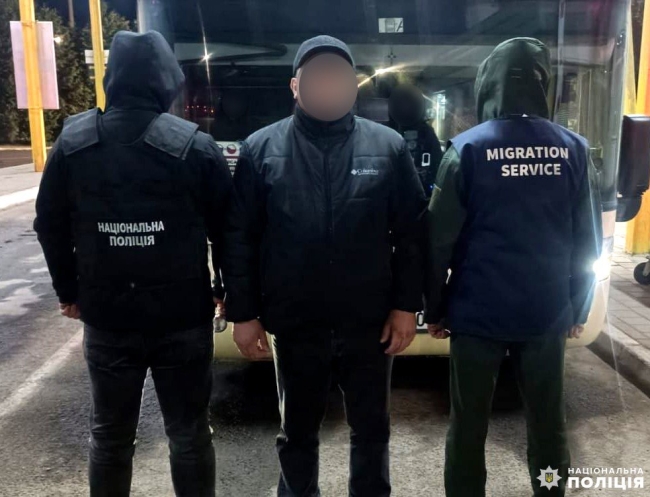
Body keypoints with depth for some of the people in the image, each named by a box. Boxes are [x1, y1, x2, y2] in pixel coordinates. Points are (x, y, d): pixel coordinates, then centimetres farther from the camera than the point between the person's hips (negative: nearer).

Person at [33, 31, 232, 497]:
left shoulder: (72, 141, -1)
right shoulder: (195, 145, -10)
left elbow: (50, 226, 5)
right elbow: (226, 230, -5)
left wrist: (69, 292, 17)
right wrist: (228, 291, 10)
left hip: (105, 318, 3)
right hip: (183, 318, -2)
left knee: (110, 434, 20)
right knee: (189, 433, 14)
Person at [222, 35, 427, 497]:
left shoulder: (388, 146, -1)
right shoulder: (261, 149, -2)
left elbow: (412, 233, 0)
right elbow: (239, 239, -1)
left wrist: (406, 305, -3)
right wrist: (244, 314, -3)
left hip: (370, 323, 0)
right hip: (294, 325, 0)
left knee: (371, 430, 18)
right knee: (297, 431, 19)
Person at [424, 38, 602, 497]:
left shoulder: (469, 148, -9)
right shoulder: (574, 149, 0)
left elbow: (441, 238, -9)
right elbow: (588, 241, 2)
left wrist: (434, 308, 1)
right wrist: (578, 308, 12)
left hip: (478, 311, -2)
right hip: (547, 312, 3)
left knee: (469, 421, 11)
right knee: (548, 416, 17)